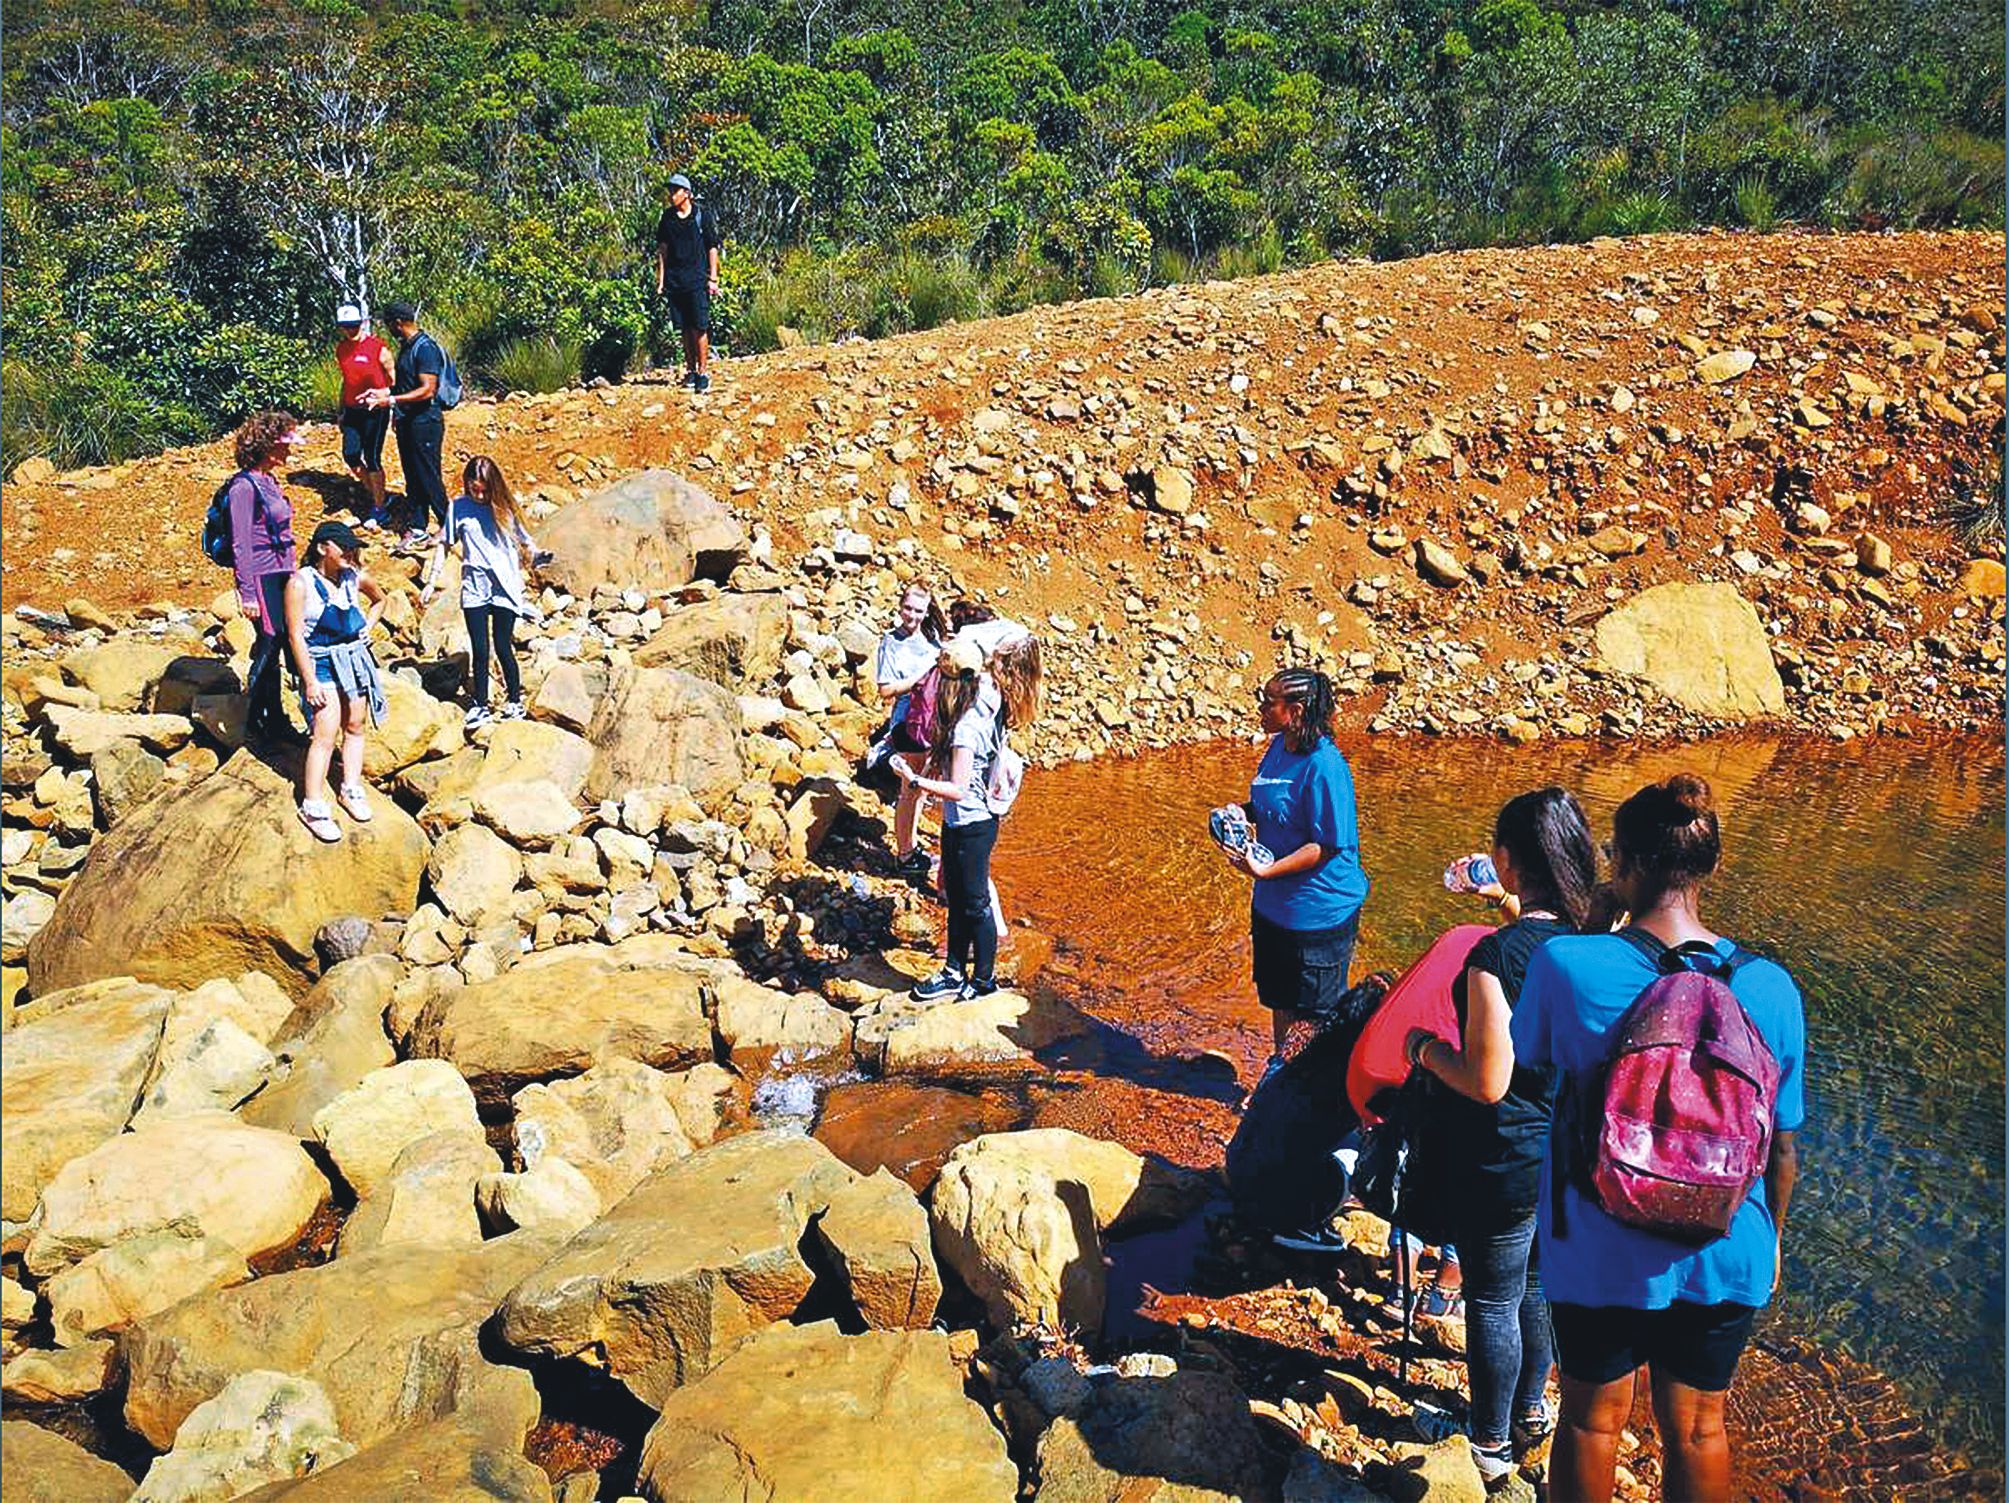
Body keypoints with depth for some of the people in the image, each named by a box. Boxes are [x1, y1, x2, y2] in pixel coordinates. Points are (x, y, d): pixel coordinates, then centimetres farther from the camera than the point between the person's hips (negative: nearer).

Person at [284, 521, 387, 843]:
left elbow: (379, 599, 26)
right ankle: (313, 807, -4)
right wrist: (310, 681, -16)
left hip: (356, 659, 6)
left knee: (354, 727, 10)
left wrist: (368, 627, 9)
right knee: (325, 735, -10)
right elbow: (296, 635, -13)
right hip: (322, 664, -6)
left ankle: (351, 790, 24)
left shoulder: (354, 578, 3)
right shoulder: (301, 583, -12)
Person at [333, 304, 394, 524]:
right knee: (350, 455, -1)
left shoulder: (378, 347, -11)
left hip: (375, 410, -6)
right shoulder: (341, 349, 8)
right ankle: (373, 492, 23)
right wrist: (341, 411, 19)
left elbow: (394, 378, -5)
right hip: (352, 410, 6)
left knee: (372, 458, -5)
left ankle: (378, 508, 7)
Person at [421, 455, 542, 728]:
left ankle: (515, 700, 18)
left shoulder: (505, 506, 1)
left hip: (505, 588, -1)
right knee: (479, 651, 1)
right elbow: (444, 545, 10)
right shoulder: (458, 508, 2)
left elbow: (524, 541, 8)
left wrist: (537, 556, -15)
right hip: (474, 588, 1)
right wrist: (430, 582, 7)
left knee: (503, 648, 0)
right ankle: (479, 706, 14)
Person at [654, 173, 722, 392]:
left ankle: (703, 372, -2)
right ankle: (690, 370, 16)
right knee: (684, 329, 7)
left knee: (699, 328, -7)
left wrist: (713, 279, -4)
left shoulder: (703, 215, -1)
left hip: (697, 280, -4)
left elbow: (712, 248, 1)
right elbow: (662, 250, 12)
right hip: (674, 281, 4)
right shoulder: (667, 218, 9)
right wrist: (660, 280, 7)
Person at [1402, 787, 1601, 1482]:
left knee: (1492, 1302, 13)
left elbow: (1486, 1082, -27)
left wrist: (1426, 1048, -9)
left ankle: (1491, 1445, 32)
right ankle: (1530, 1411, 47)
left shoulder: (1497, 956, -30)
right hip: (1571, 1149, 7)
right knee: (1538, 1284, 27)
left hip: (1507, 1162, -7)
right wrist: (1513, 905, 23)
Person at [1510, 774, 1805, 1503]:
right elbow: (1781, 1146, -4)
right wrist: (1770, 1237, 15)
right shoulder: (1770, 990, -14)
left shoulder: (1565, 964, -22)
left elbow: (1530, 1055, -1)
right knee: (1697, 1430, 23)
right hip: (1726, 1259, 2)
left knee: (1592, 1420, 21)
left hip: (1600, 1254, -2)